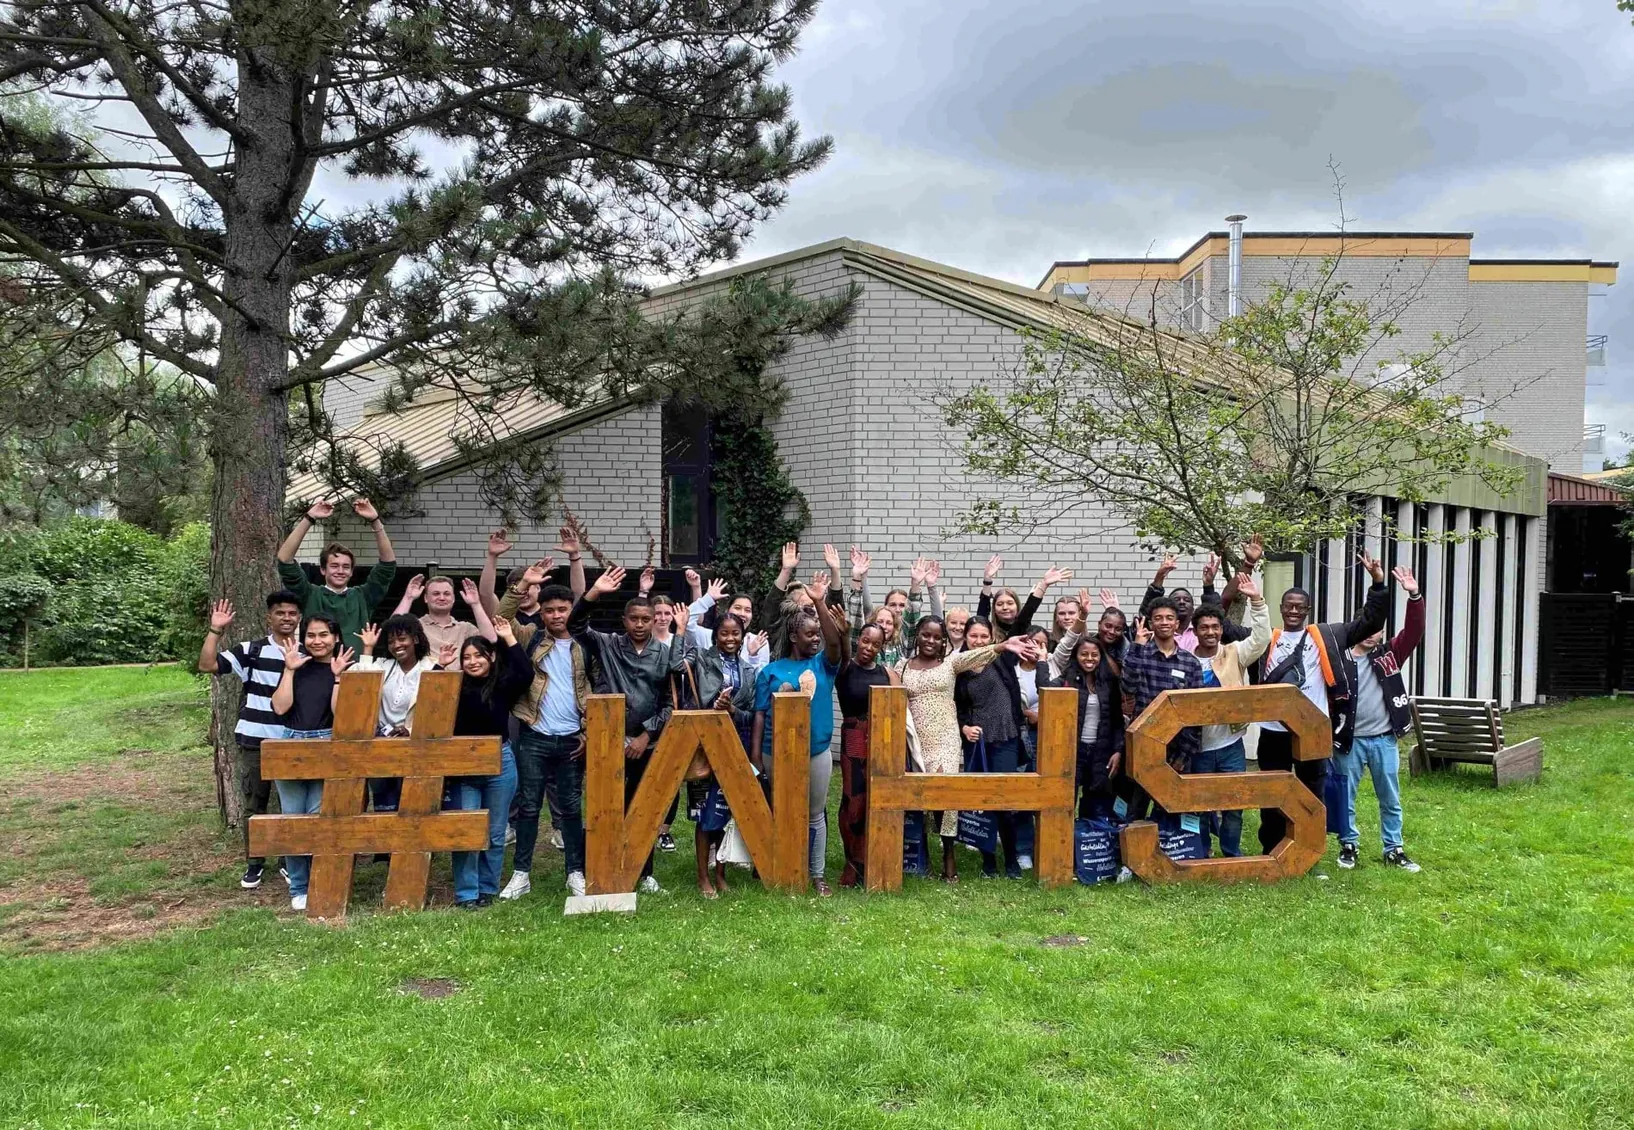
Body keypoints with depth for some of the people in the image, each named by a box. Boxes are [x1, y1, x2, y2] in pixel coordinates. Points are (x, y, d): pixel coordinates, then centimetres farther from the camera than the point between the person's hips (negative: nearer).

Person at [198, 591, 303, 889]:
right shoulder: (251, 650, -1)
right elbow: (207, 665, -9)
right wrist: (216, 630, -16)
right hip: (253, 741, 0)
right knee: (252, 805, 9)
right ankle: (254, 863, 23)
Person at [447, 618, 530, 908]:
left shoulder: (503, 684, -1)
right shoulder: (456, 686, 3)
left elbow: (526, 674, -19)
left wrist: (509, 638, -15)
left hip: (499, 763, 0)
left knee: (494, 833, 10)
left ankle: (487, 889, 23)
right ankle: (466, 893, 7)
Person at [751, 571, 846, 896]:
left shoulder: (824, 665, 3)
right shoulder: (772, 670, 2)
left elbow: (835, 640, -17)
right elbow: (760, 712, 1)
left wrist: (820, 603, -25)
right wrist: (754, 754, -4)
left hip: (817, 751, 1)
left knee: (815, 814, 10)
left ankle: (817, 874, 20)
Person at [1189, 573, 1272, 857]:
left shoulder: (1235, 654, 1)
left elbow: (1262, 637, -13)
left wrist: (1256, 600, -23)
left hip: (1231, 745, 0)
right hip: (1199, 747, 0)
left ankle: (1232, 854, 22)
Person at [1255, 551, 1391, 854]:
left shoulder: (1326, 636, 5)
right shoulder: (1266, 638, 5)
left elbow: (1368, 623, 3)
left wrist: (1378, 584, -7)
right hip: (1274, 732, 0)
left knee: (1312, 795, 9)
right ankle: (1270, 856, 22)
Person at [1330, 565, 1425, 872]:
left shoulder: (1389, 654, 3)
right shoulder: (1338, 659, -5)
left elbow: (1414, 631, -10)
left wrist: (1414, 596, -23)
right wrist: (1327, 735, -12)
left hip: (1384, 740, 2)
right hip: (1350, 740, -2)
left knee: (1390, 800, 12)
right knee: (1345, 798, 8)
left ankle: (1394, 850, 23)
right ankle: (1349, 845, 24)